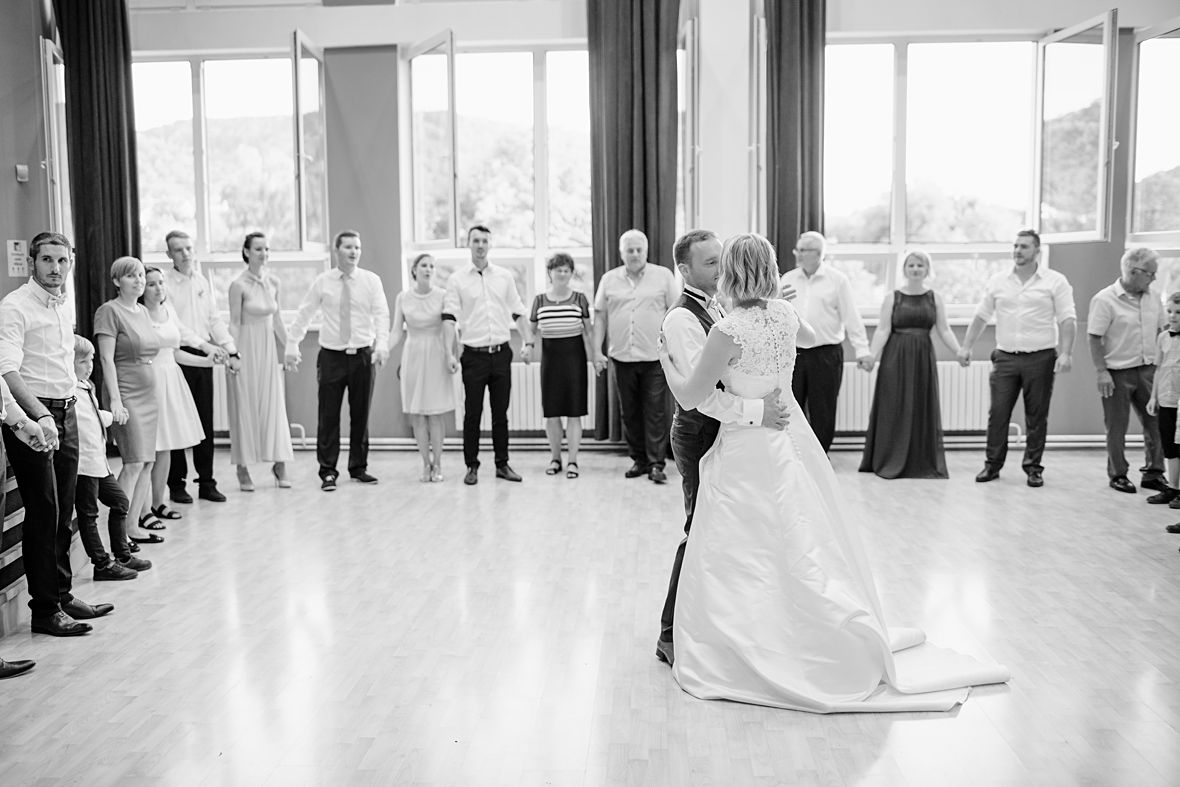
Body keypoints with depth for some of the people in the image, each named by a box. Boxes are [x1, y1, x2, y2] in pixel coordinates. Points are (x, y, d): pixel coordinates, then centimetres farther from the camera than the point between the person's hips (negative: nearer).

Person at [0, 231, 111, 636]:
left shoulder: (66, 305, 13)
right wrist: (40, 415, -31)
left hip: (66, 411, 7)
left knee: (63, 513, 13)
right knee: (43, 514, -4)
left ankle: (62, 594, 24)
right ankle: (45, 610, 4)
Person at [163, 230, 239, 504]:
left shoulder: (201, 282, 12)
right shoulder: (165, 283, -8)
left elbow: (215, 319, 14)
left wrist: (231, 350, 4)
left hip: (204, 358, 6)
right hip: (179, 357, -5)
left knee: (205, 422, 8)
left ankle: (206, 483, 16)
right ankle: (176, 484, 10)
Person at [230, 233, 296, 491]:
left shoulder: (273, 283, 6)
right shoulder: (238, 285, -10)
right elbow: (234, 323, -8)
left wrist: (290, 347, 12)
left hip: (268, 349, 5)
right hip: (247, 349, -5)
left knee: (274, 407, 5)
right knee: (245, 408, 1)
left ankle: (279, 464, 13)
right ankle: (243, 469, 10)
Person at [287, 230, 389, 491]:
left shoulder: (371, 281, 2)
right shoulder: (322, 282, 2)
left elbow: (381, 315, -6)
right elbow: (303, 314, 5)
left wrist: (382, 345, -20)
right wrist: (292, 346, 0)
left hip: (363, 355, 1)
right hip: (331, 356, -1)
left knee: (361, 414, 9)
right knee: (328, 416, -1)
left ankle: (358, 467, 21)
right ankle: (328, 472, 6)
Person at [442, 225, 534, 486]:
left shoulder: (504, 276, 8)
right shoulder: (457, 279, 0)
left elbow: (518, 312, 11)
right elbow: (449, 318, -6)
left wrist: (528, 342, 1)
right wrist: (449, 353, -15)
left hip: (501, 353, 2)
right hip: (474, 354, -2)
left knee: (501, 412, 8)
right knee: (472, 413, 2)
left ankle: (502, 464, 17)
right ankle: (472, 466, 11)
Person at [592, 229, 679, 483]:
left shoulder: (663, 276, 4)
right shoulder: (609, 279, 10)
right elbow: (600, 316, 11)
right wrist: (597, 351, 4)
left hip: (655, 357, -3)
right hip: (622, 357, 3)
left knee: (656, 412, -4)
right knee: (629, 412, 9)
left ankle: (656, 464, 0)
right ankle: (638, 460, 19)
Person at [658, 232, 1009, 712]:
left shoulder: (728, 331, -22)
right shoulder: (783, 313, 0)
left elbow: (690, 398, -15)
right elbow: (810, 336, 25)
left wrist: (666, 361, 1)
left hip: (748, 453, -7)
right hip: (790, 437, 8)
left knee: (733, 563, 4)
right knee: (805, 551, 18)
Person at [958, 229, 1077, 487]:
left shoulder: (1055, 282, 0)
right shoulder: (997, 282, 9)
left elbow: (1067, 320, -4)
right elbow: (980, 317, 13)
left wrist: (1066, 353, -15)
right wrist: (966, 347, 7)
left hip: (1040, 358, -2)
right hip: (1005, 357, 2)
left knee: (1037, 416, 4)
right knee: (997, 413, 1)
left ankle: (1033, 467, 14)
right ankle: (993, 464, 11)